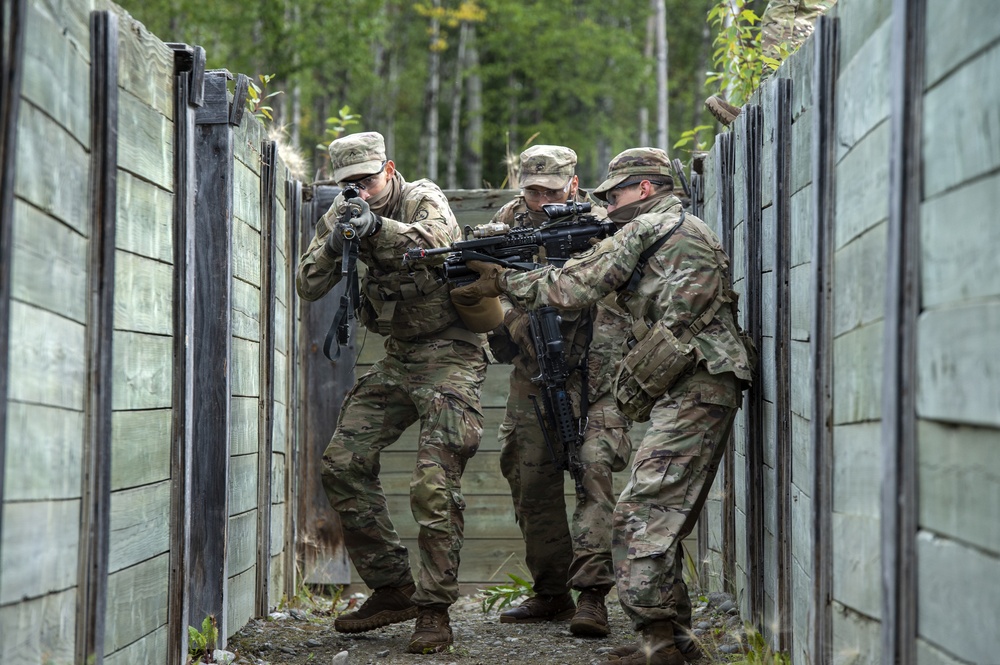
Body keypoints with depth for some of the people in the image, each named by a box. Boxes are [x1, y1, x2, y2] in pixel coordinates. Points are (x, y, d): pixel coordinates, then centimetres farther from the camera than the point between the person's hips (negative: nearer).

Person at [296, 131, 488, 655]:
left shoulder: (423, 199, -13)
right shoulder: (341, 215, 4)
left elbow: (438, 239, -36)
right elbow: (308, 287, -5)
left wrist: (377, 227, -50)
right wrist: (334, 245, -24)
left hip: (450, 353, -7)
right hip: (398, 358, 7)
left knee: (434, 485, -14)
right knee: (343, 464, 1)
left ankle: (434, 608, -5)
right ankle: (392, 589, 10)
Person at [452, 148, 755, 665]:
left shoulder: (645, 229, -4)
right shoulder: (692, 230, 25)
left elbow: (574, 287, -3)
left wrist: (502, 282, 8)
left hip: (691, 391, -10)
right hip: (710, 389, 10)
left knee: (643, 511, -11)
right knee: (665, 513, 12)